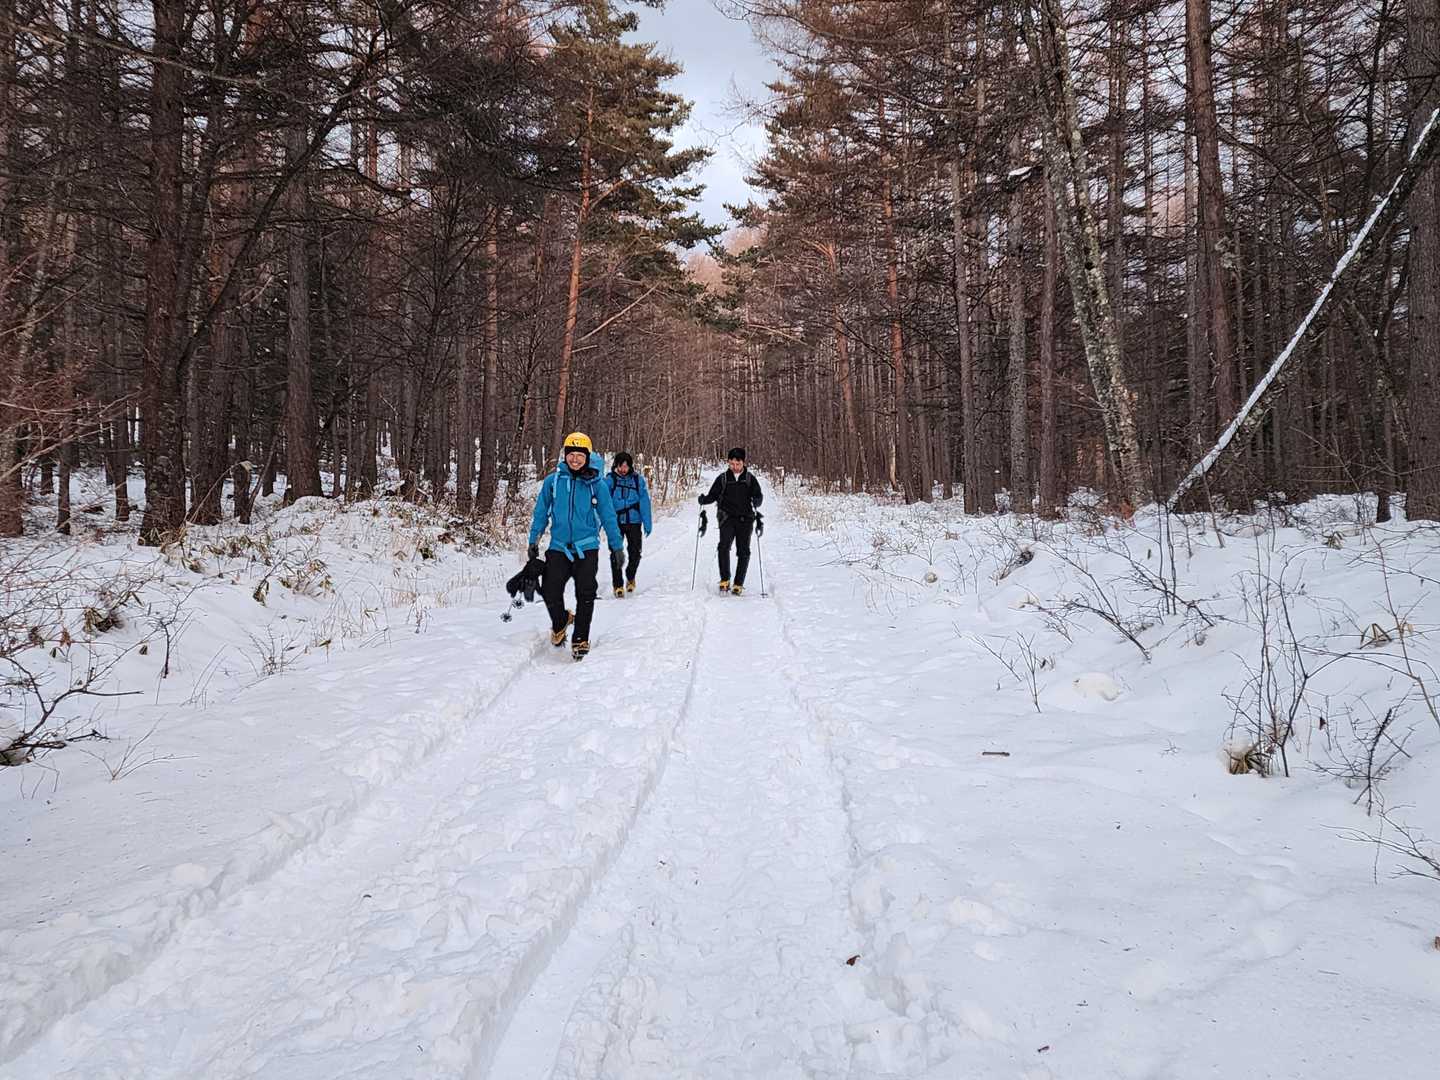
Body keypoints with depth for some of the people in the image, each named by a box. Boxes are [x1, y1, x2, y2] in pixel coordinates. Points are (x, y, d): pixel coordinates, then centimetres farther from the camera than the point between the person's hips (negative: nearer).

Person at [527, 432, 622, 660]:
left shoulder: (596, 484, -2)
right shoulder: (553, 481, 1)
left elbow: (608, 517, 5)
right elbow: (541, 512, 10)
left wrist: (616, 546, 6)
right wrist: (533, 542, 9)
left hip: (587, 548, -1)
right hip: (559, 547, 1)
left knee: (585, 596, -1)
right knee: (551, 594, -4)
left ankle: (580, 639, 14)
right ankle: (560, 623, 27)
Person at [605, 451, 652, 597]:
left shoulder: (638, 480, 1)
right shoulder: (609, 480, -1)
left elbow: (645, 502, 1)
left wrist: (647, 523, -3)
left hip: (634, 521, 1)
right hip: (615, 521, -1)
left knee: (635, 553, 6)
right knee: (616, 554, -3)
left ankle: (630, 577, 32)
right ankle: (617, 584, 7)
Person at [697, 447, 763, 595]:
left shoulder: (750, 479, 8)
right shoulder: (722, 478, 9)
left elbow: (758, 495, 3)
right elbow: (713, 495, 12)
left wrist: (756, 501, -20)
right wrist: (704, 500, -9)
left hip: (745, 518, 0)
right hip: (727, 517, 0)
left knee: (743, 552, -2)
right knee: (724, 546, -20)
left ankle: (738, 584, 7)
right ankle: (725, 580, -10)